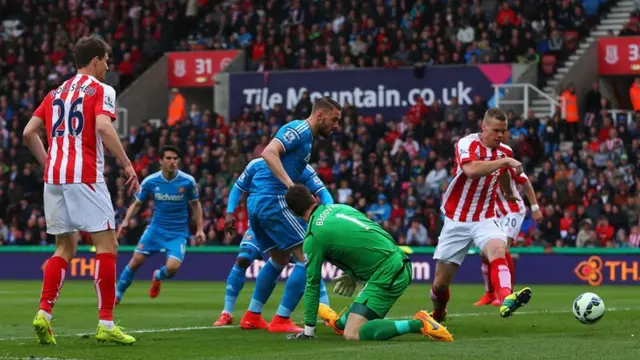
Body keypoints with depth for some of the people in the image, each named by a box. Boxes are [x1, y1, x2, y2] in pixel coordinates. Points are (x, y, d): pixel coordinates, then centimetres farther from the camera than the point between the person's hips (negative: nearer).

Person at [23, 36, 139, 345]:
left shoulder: (56, 93, 19)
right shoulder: (101, 90, 0)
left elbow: (29, 133, 14)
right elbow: (103, 127, -18)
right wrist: (127, 165, -14)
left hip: (53, 177, 7)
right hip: (85, 176, -7)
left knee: (65, 248, 14)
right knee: (106, 244, -3)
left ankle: (44, 313, -1)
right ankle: (106, 325, -9)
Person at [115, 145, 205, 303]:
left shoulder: (188, 181, -10)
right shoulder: (150, 181, -8)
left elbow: (195, 205, 6)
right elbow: (137, 203, 5)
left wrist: (199, 229, 1)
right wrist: (126, 221, -10)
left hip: (178, 232, -1)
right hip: (156, 229, 1)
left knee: (172, 267, -19)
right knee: (136, 260, -8)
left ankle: (158, 276, 20)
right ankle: (117, 294, 12)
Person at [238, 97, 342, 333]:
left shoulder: (304, 135, 21)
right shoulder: (299, 131, -9)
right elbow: (269, 153, -23)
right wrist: (291, 185, -30)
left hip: (256, 201, 10)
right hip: (273, 200, -10)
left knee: (280, 259, 25)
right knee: (307, 258, -7)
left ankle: (252, 316, 28)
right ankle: (281, 320, -8)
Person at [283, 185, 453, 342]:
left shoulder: (313, 237, -5)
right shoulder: (339, 208, 14)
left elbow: (312, 284, 1)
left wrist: (308, 331, 8)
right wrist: (353, 274, 28)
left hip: (387, 275, -9)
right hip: (400, 263, 9)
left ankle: (419, 324, -16)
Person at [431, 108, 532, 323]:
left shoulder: (505, 152, 2)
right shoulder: (467, 144, -14)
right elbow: (471, 170, -37)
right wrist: (505, 161, -35)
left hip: (485, 220, 2)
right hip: (456, 221, -2)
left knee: (498, 249, -33)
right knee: (441, 283, 4)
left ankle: (506, 300, -56)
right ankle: (438, 314, 36)